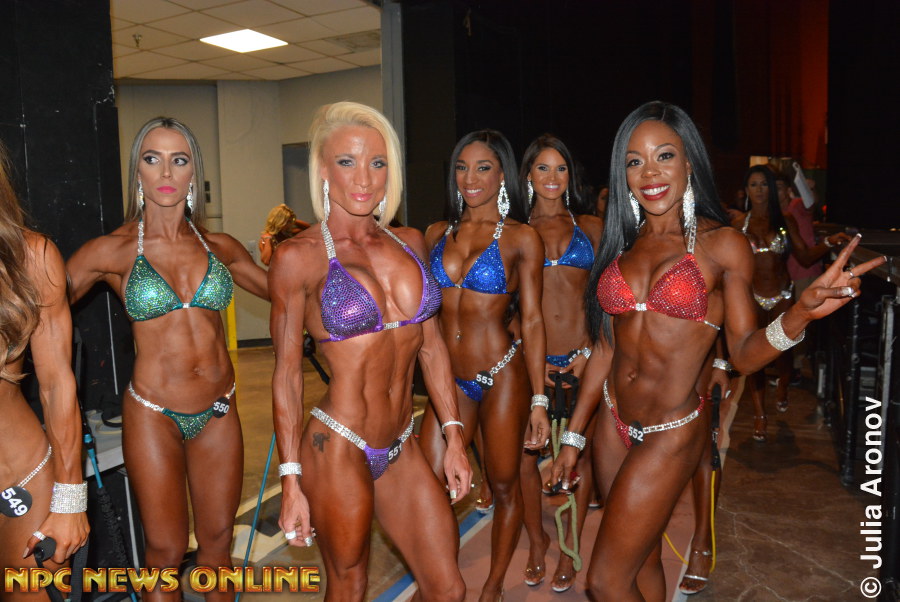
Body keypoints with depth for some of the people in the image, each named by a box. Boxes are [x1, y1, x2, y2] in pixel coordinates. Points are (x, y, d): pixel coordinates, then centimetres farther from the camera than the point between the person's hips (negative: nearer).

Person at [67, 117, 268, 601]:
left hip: (219, 411, 3)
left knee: (217, 540, 16)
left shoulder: (220, 248, 1)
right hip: (153, 415, -3)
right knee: (166, 549, 9)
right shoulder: (113, 251, -8)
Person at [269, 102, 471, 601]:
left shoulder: (410, 242, 4)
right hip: (337, 449, -5)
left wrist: (453, 435, 8)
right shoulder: (299, 256, -10)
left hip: (401, 448, 5)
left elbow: (431, 346, 9)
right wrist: (291, 481, -7)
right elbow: (287, 374, -7)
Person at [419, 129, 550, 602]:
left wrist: (538, 399, -9)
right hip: (449, 378, 4)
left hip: (501, 377, -3)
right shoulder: (437, 234, 7)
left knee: (504, 486, 10)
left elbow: (531, 320, -5)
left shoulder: (521, 238, -4)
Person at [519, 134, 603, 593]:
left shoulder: (589, 225, 8)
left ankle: (570, 548, 24)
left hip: (582, 356, 0)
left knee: (580, 453, 7)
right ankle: (536, 539, 26)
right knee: (524, 452, 4)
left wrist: (589, 352, -7)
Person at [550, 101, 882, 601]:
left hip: (671, 432, -4)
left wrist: (802, 312, -28)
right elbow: (606, 347, 8)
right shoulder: (621, 244, 4)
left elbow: (744, 353, -8)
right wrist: (574, 436, 10)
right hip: (614, 422, 5)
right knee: (642, 559, 19)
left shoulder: (722, 244, -8)